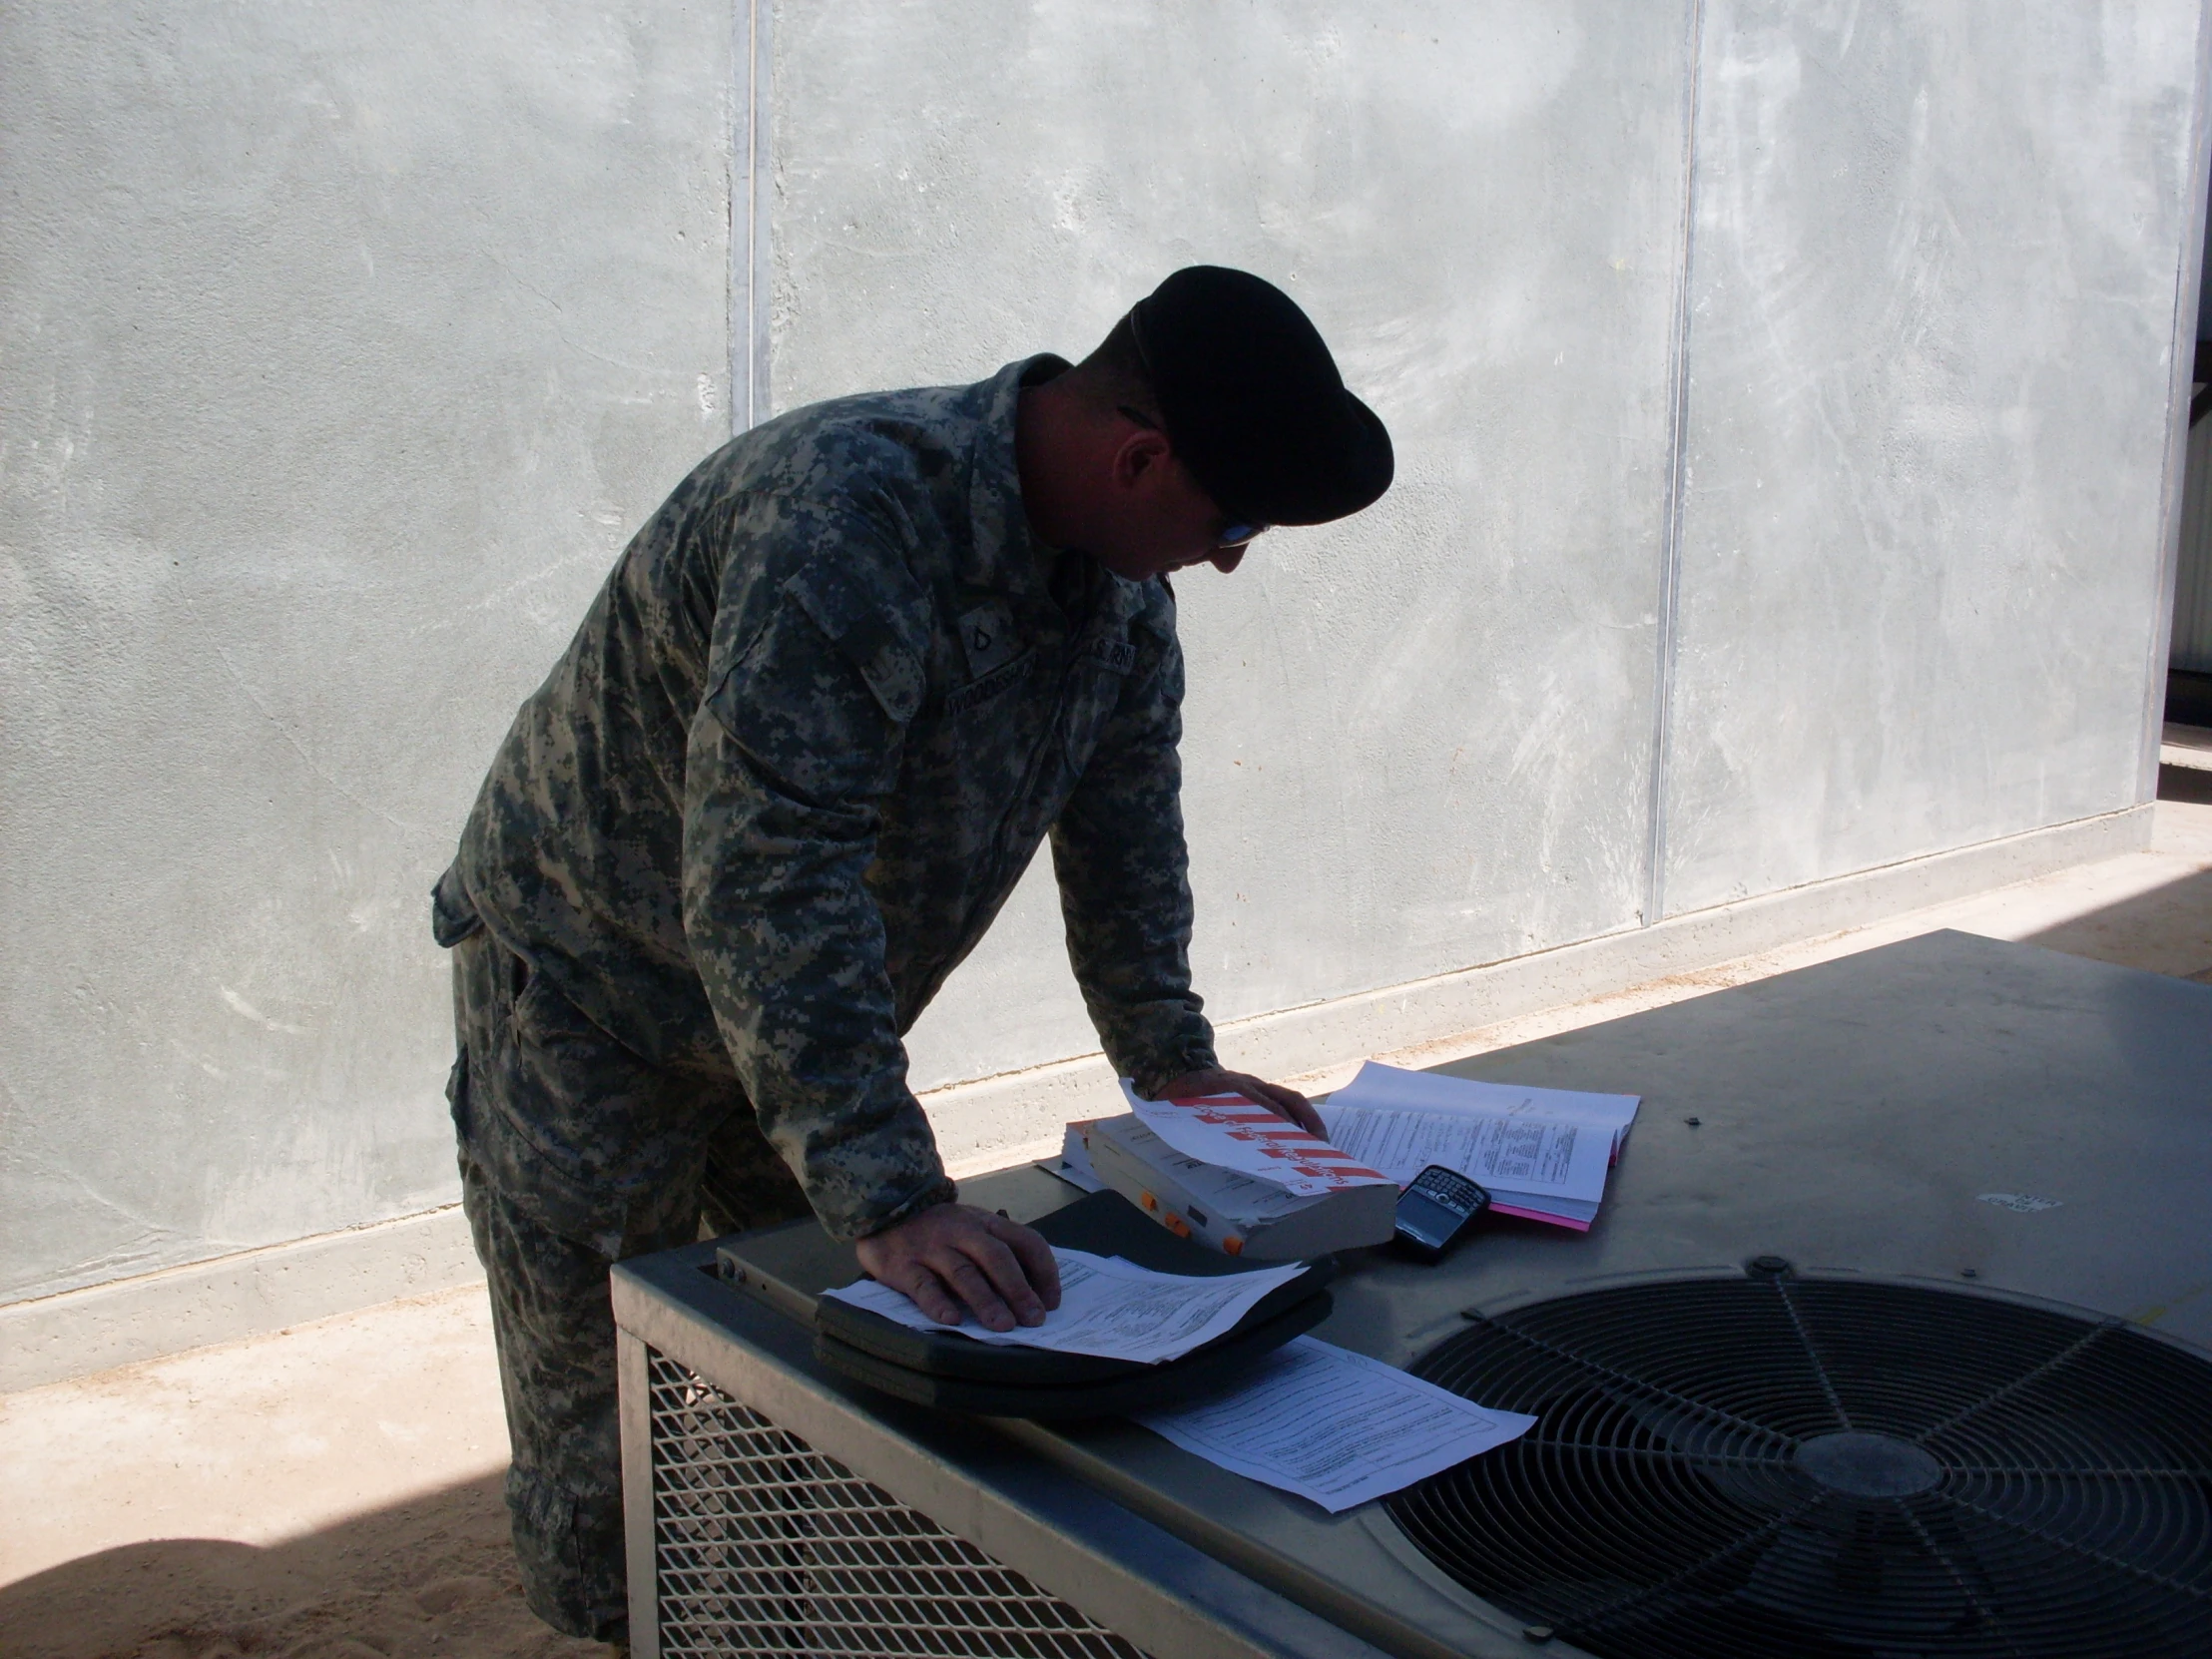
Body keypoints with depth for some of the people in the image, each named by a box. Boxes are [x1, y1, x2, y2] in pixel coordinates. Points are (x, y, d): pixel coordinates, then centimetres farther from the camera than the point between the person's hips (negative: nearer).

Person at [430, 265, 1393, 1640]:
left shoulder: (1121, 573, -7)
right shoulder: (847, 517, -35)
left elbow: (1123, 820, 5)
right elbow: (766, 883, -40)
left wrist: (1175, 1068, 2)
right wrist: (890, 1199, -43)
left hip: (809, 1015, 7)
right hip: (599, 995, -7)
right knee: (611, 1444, 3)